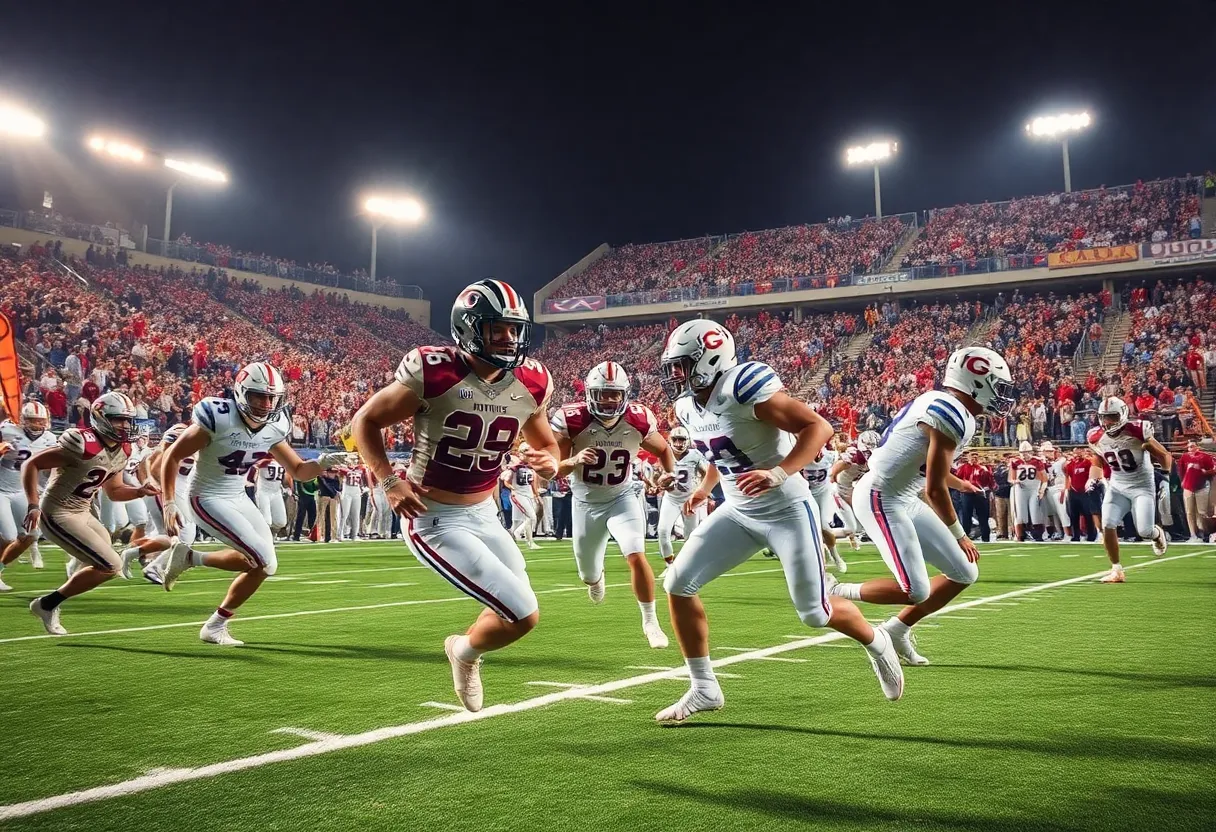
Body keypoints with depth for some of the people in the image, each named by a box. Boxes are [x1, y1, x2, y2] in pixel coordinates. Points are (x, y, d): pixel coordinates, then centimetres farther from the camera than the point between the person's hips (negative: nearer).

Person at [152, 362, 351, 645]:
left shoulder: (273, 428, -3)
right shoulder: (219, 419, -23)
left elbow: (298, 470, 5)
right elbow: (172, 457, -15)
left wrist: (323, 463, -15)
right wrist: (169, 503, -20)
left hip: (238, 498, 7)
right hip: (207, 499, -7)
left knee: (265, 565, 1)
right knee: (261, 560, -18)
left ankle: (215, 626, 16)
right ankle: (188, 557, -1)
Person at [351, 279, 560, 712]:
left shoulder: (531, 383, -4)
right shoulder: (433, 372, -20)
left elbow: (546, 444, 12)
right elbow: (365, 421, -8)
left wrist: (549, 463, -12)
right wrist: (388, 481, -21)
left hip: (485, 514, 7)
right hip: (436, 521, -7)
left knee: (516, 612, 18)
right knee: (524, 616, -11)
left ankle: (467, 651, 49)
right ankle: (466, 651, 21)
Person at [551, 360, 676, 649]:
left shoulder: (638, 420, -18)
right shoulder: (571, 420, -25)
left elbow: (663, 450, 3)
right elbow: (554, 470, -22)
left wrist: (670, 474, -17)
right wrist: (574, 460, -43)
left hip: (622, 498, 0)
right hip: (586, 502, 0)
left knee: (637, 557, -21)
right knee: (589, 576, 15)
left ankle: (650, 622, 0)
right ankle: (595, 577, 56)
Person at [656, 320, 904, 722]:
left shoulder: (744, 387, -25)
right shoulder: (688, 406, 1)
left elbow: (819, 427, -26)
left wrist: (779, 473, -36)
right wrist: (706, 488, 19)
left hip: (787, 511, -7)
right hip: (737, 512, 8)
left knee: (815, 612, 3)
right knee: (678, 584, -4)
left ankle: (876, 643, 37)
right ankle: (704, 688, 9)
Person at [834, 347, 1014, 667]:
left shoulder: (944, 405, 10)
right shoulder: (952, 415, -20)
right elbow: (934, 488, -19)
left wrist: (958, 483, 41)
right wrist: (959, 536, -6)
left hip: (905, 501, 10)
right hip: (881, 499, -10)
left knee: (964, 574, 9)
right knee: (916, 591, -15)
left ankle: (897, 629, 18)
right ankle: (837, 594, 2)